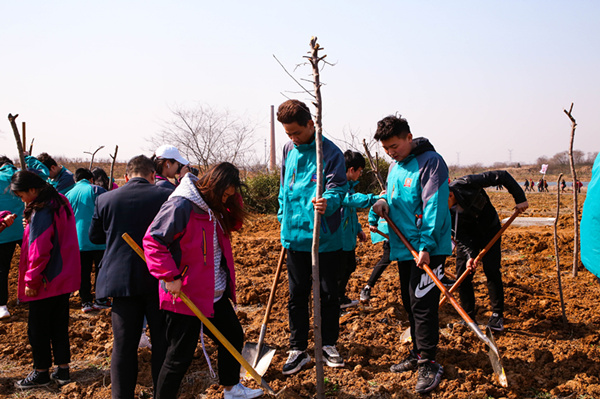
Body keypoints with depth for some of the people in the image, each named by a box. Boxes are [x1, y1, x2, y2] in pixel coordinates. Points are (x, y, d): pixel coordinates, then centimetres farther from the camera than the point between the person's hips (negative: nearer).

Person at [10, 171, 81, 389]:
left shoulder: (41, 212, -21)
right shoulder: (60, 202, 7)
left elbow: (39, 251, -21)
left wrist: (31, 280, -14)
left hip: (46, 281, -9)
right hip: (65, 278, 9)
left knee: (37, 328, 7)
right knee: (59, 324, 15)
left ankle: (41, 372, 18)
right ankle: (63, 369, 21)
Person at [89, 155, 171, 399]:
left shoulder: (105, 200, -3)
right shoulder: (167, 196, -8)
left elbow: (94, 236, 9)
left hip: (121, 280, 1)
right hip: (159, 279, -1)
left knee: (124, 346, 10)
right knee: (162, 343, 12)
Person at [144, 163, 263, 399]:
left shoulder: (214, 208, 7)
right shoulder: (180, 206, -20)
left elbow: (234, 223, 20)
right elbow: (153, 240, -22)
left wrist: (232, 197, 3)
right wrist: (170, 276, -24)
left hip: (215, 294, 9)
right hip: (184, 295, -9)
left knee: (234, 335, 21)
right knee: (180, 356, 0)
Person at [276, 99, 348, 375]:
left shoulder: (331, 152, -10)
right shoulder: (289, 150, 8)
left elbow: (337, 188, -16)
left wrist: (328, 201, -37)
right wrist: (283, 217, 20)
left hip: (325, 237, -4)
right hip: (295, 236, 4)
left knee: (328, 294, 10)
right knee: (297, 295, 9)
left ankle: (329, 344, 27)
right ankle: (298, 349, 20)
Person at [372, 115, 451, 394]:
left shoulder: (430, 162, -14)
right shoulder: (395, 166, 12)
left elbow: (434, 206, -21)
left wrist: (426, 246, -25)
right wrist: (383, 202, -1)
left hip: (427, 250, -9)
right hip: (403, 247, 9)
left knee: (422, 303, -9)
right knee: (409, 303, 16)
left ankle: (429, 365, 1)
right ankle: (418, 353, 30)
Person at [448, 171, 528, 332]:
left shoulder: (467, 183, -32)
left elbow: (503, 176, -25)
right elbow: (459, 234, -16)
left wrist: (520, 198, -21)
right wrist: (469, 255, -28)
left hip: (488, 228, -2)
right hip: (467, 233, 2)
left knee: (491, 270, -9)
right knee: (462, 273, -4)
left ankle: (497, 314, 3)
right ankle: (469, 315, 9)